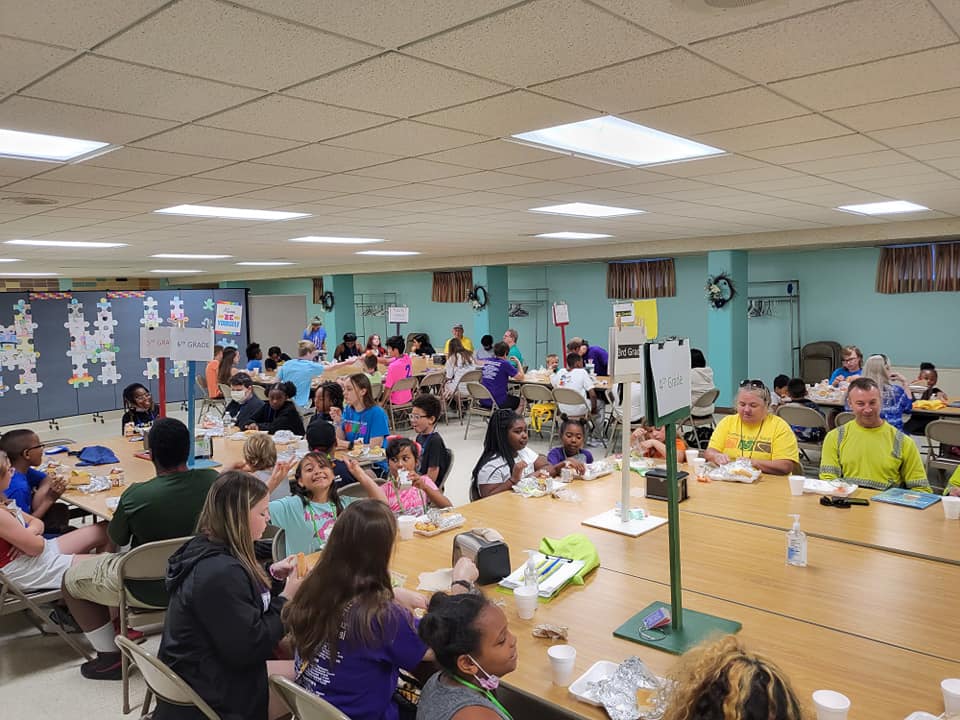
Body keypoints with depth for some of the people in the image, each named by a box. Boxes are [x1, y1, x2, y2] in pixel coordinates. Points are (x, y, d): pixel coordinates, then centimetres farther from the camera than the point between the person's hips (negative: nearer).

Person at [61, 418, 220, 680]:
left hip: (151, 589, -6)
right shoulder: (213, 480, -17)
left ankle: (110, 657, 21)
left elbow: (117, 539, -5)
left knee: (71, 580, 18)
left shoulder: (135, 496, -27)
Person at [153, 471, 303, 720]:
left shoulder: (208, 552, 2)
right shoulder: (220, 572, -30)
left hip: (203, 674, 10)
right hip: (211, 694, -10)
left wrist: (272, 577, 2)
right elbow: (249, 649, -26)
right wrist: (286, 599, -15)